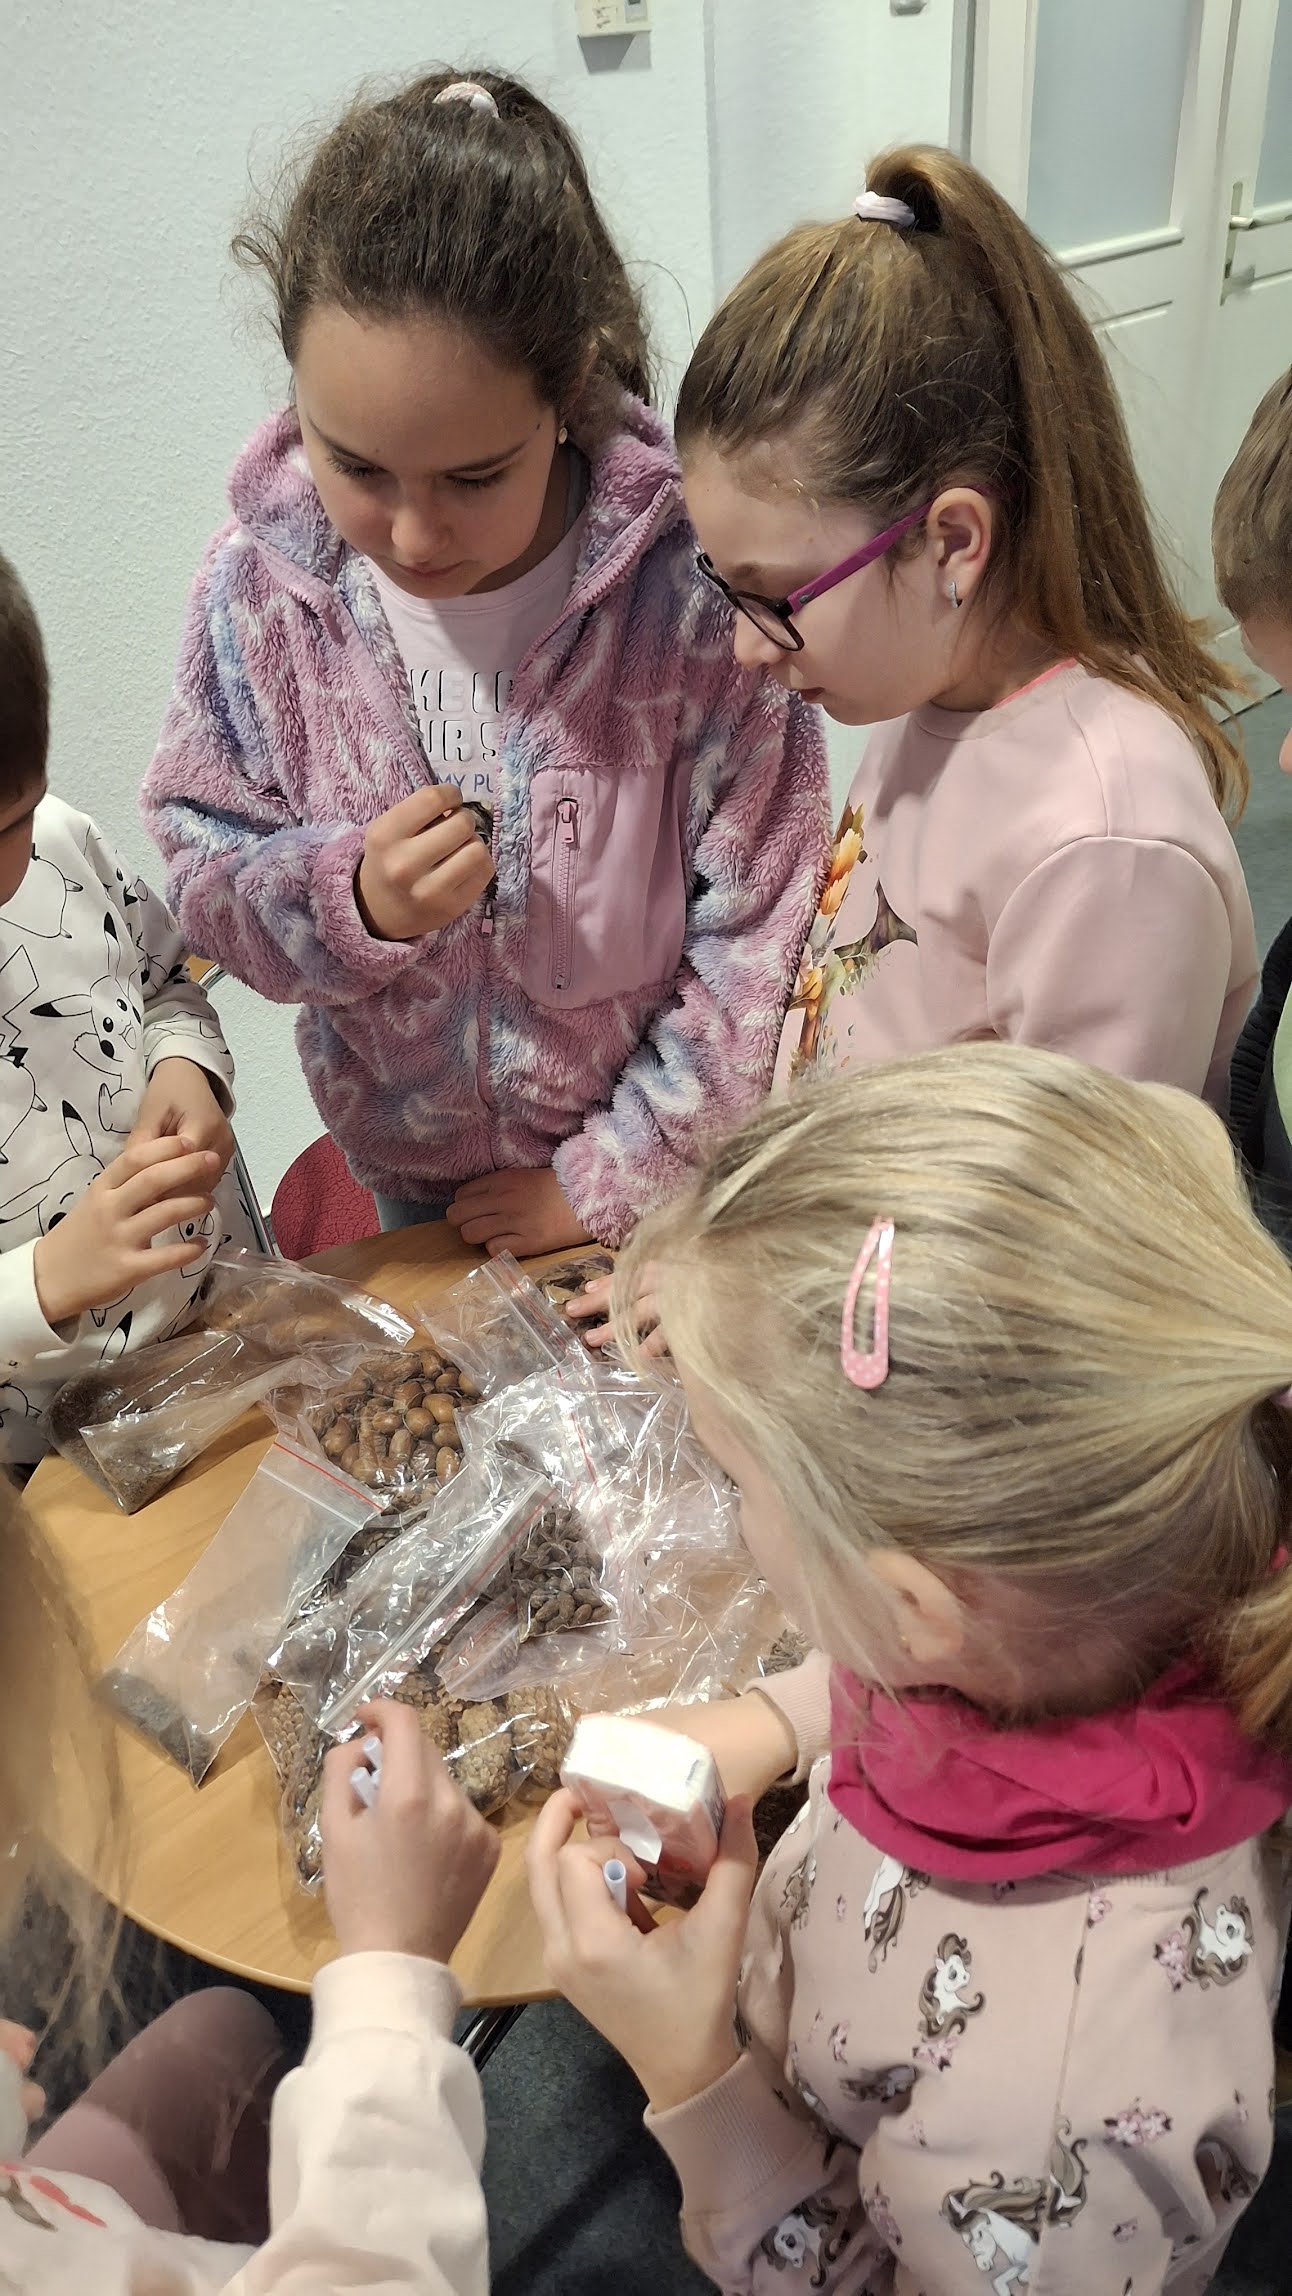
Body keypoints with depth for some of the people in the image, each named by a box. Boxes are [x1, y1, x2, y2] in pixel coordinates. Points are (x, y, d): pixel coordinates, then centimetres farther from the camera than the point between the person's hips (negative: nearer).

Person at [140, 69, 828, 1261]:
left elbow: (760, 931, -18)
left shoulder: (691, 589, -26)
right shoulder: (262, 583, -16)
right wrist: (348, 900, -29)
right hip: (411, 1181, 3)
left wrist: (615, 1177, -13)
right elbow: (204, 875, -6)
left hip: (664, 1178, -2)